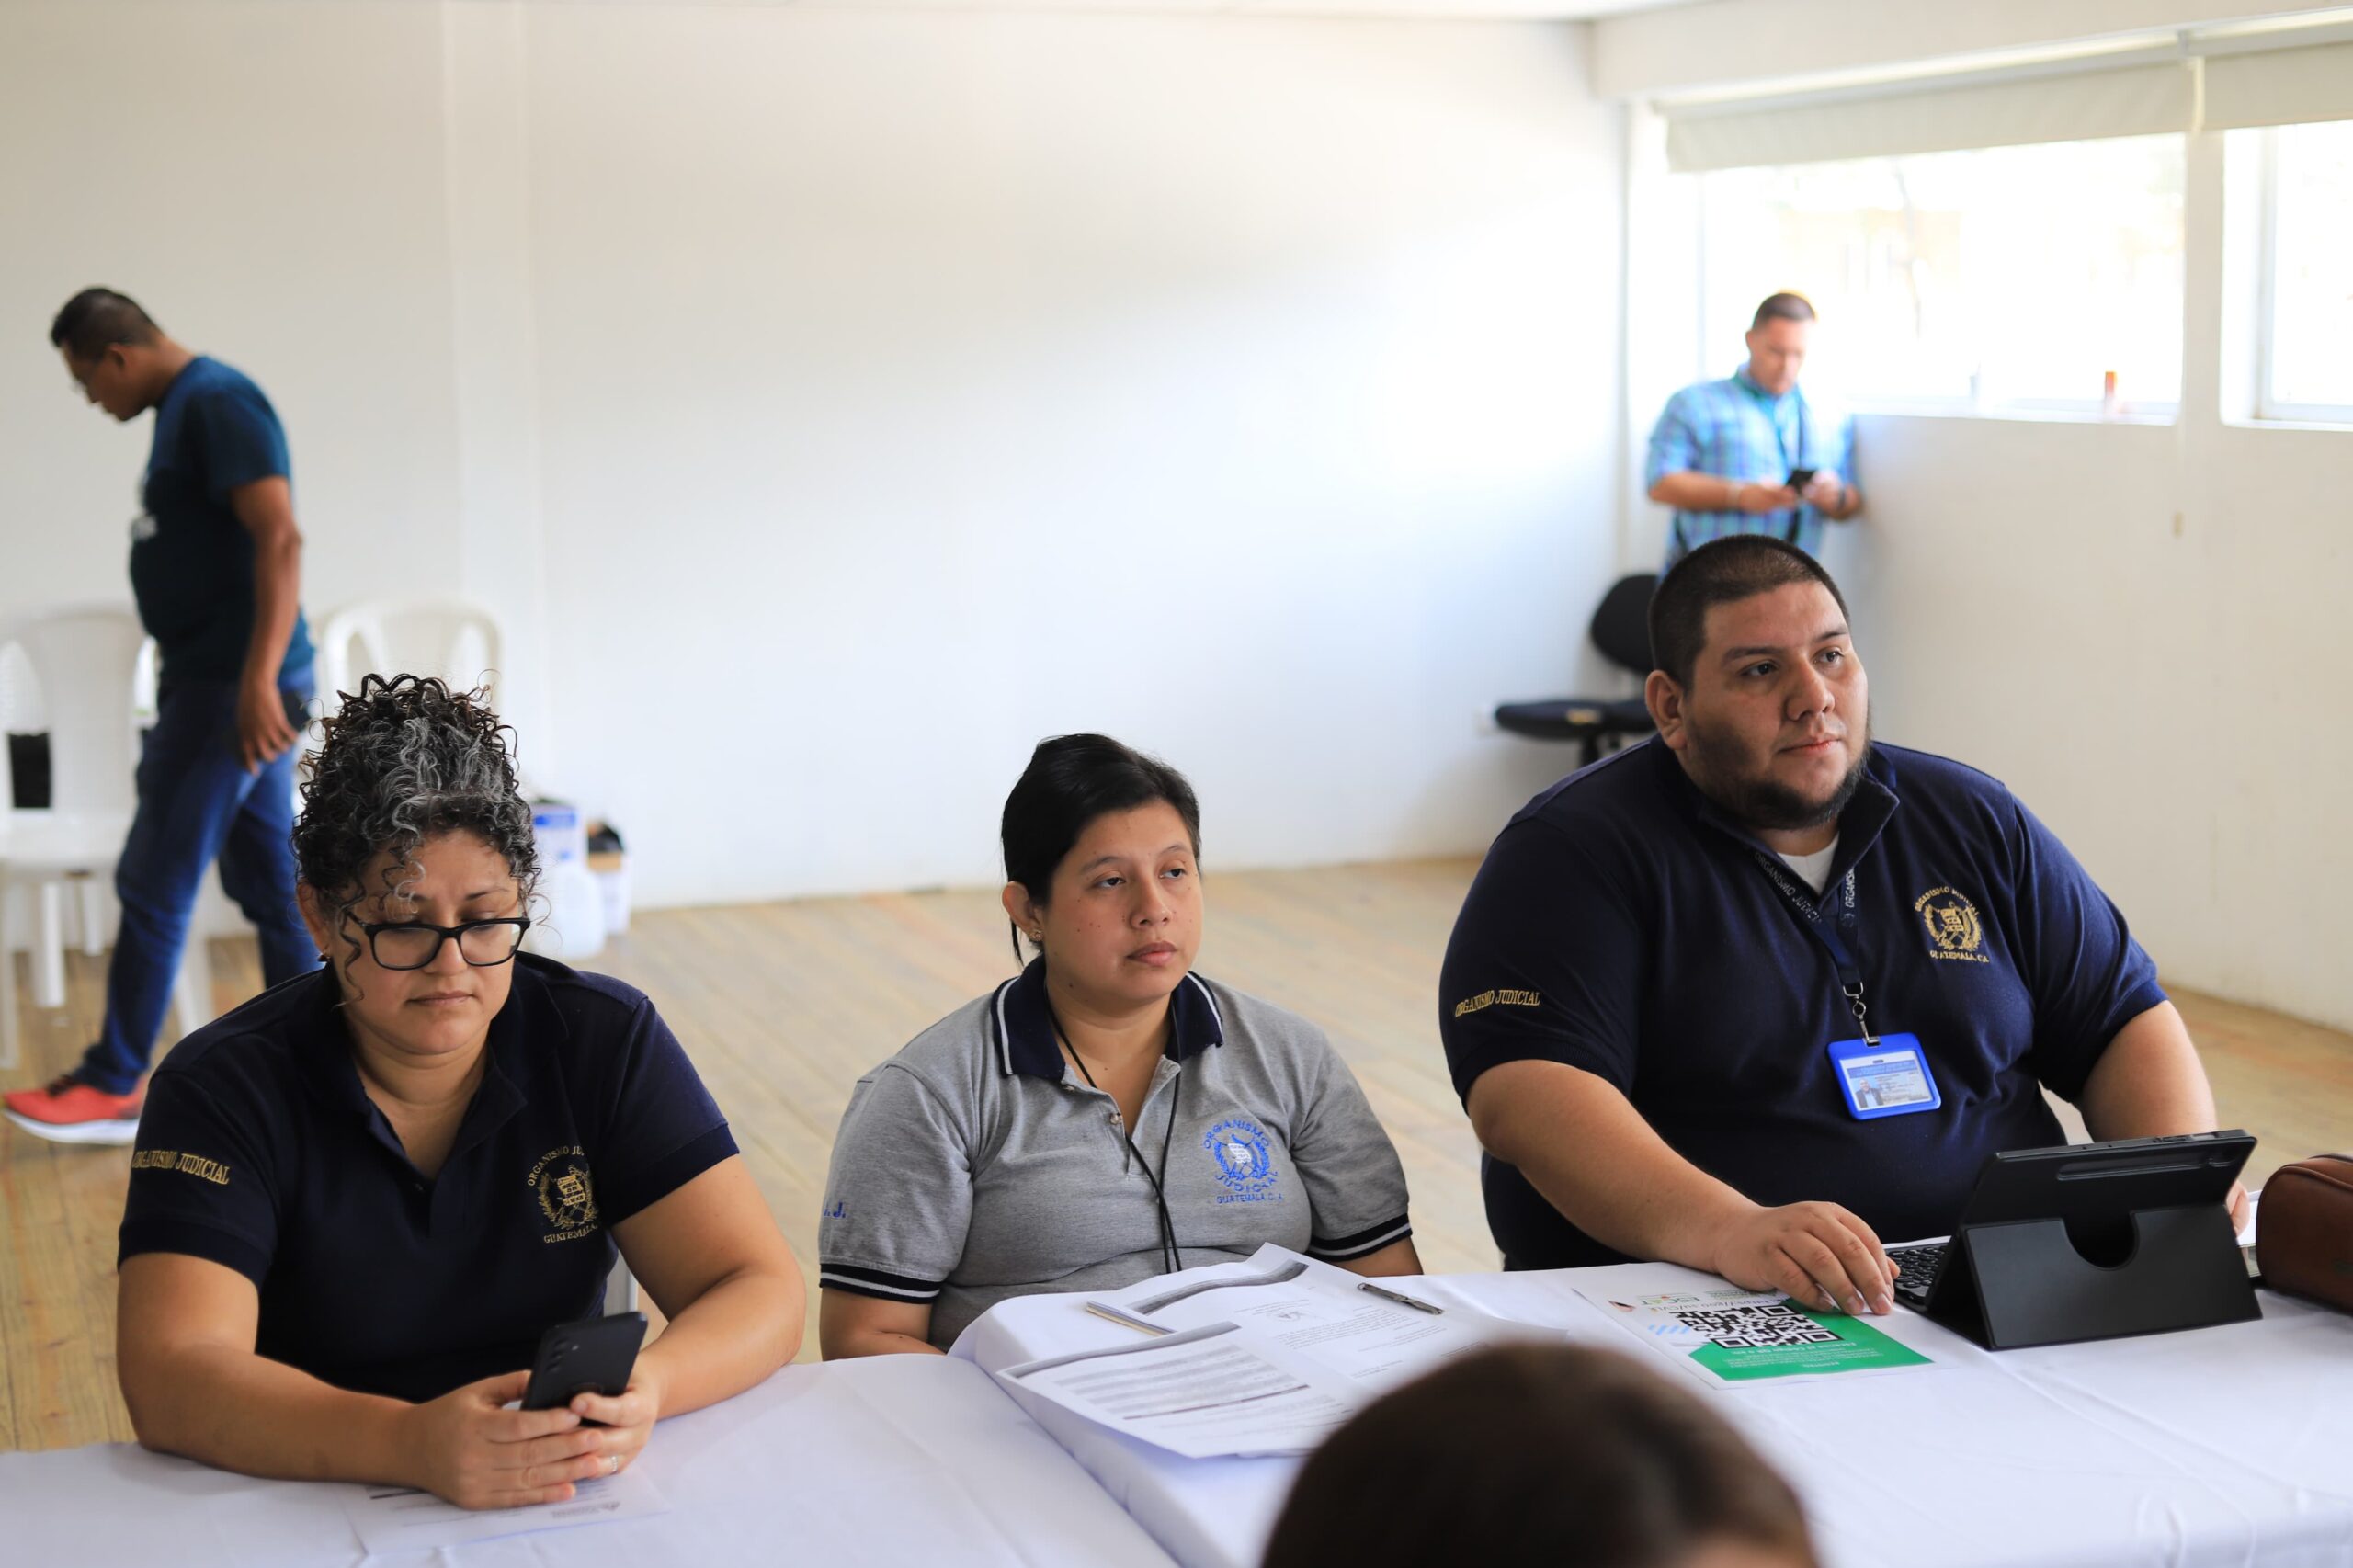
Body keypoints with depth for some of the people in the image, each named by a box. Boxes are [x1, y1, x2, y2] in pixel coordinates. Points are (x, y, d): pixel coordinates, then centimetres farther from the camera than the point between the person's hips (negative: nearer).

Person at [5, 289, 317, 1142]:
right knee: (272, 886, 11)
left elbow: (280, 538, -24)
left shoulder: (216, 399, -14)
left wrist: (259, 677, -29)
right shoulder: (185, 407, 17)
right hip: (216, 682, 10)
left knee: (153, 885, -3)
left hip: (231, 688, -10)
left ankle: (114, 1087, 7)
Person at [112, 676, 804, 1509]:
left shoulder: (607, 1041, -1)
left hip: (568, 1505, 1)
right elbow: (171, 1381, -20)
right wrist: (410, 1444, -36)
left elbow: (762, 1292, -6)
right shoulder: (221, 1088, -7)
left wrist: (645, 1387, -28)